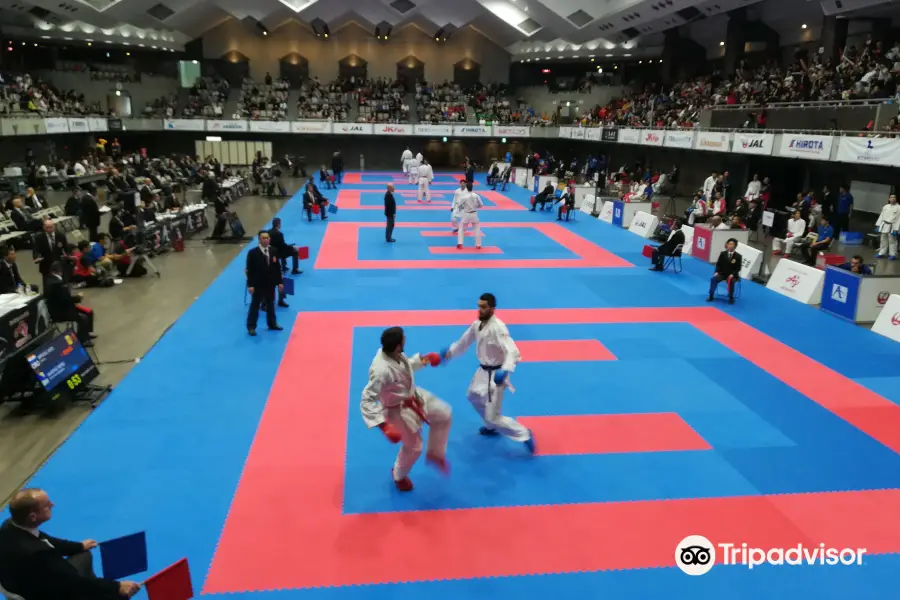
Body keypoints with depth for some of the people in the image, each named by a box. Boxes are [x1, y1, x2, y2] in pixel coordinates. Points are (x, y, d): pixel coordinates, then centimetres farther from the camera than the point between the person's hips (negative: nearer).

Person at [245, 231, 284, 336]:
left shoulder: (273, 251, 2)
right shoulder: (253, 253, -12)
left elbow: (277, 267, 6)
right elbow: (249, 270, -12)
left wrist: (280, 282, 4)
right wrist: (250, 285, -15)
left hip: (270, 283, 5)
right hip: (258, 284, -4)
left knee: (270, 304, 17)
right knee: (255, 305, 4)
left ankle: (272, 324, 30)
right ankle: (251, 327, 12)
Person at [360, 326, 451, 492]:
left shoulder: (393, 353, -17)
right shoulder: (381, 371, -42)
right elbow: (367, 401, -37)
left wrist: (420, 360, 13)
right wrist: (382, 424, -41)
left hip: (413, 395, 8)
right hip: (399, 410, -8)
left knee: (444, 413, 12)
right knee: (413, 447, 13)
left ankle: (434, 453, 34)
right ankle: (399, 476, 46)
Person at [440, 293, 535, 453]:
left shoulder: (498, 328, -29)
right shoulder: (477, 324, -2)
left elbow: (513, 353, -36)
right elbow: (465, 341, 17)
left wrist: (505, 371, -50)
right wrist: (450, 352, 22)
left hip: (495, 374, -9)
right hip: (483, 370, 9)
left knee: (493, 417, -6)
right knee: (473, 396, 33)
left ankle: (525, 435, 11)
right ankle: (492, 427, 53)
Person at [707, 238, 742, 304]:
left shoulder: (738, 256, -3)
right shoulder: (723, 253, 4)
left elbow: (738, 268, -4)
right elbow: (718, 264, 6)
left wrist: (732, 274, -20)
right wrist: (716, 272, -10)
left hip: (732, 275, -2)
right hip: (722, 273, 2)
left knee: (731, 281, -35)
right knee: (713, 279, -25)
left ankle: (731, 298, -17)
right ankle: (711, 296, -16)